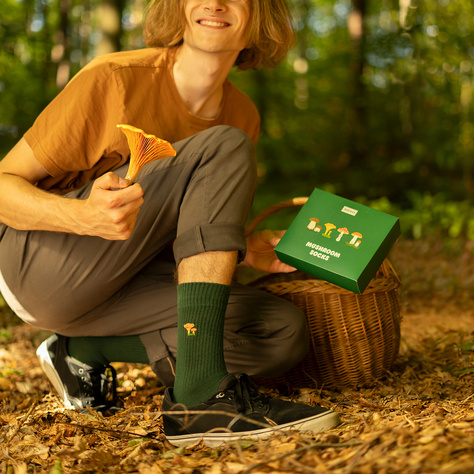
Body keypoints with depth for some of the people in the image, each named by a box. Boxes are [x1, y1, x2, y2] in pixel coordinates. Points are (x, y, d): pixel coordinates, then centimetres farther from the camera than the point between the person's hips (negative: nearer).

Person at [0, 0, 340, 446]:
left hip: (123, 283, 6)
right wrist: (85, 217, -33)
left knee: (283, 332, -14)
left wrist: (242, 249, -4)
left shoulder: (242, 117, 4)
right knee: (224, 149, -23)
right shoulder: (112, 79, -14)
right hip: (38, 262, -6)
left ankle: (87, 350, 1)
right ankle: (200, 392, -32)